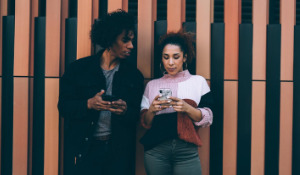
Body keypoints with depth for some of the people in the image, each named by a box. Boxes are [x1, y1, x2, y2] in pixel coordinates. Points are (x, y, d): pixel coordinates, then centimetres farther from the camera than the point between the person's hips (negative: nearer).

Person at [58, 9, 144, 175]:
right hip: (83, 149, -1)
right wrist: (89, 104, -19)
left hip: (119, 152, 2)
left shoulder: (133, 75, 6)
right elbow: (63, 107, -1)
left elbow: (136, 115, 6)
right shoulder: (79, 68, 0)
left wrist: (125, 110, -17)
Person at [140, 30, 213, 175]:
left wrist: (187, 108, -15)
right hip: (156, 151, 1)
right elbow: (145, 123, 10)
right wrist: (152, 110, -10)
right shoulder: (152, 85, 12)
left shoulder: (198, 81, 8)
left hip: (187, 151, -1)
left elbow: (207, 119, 2)